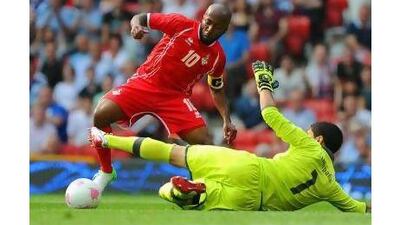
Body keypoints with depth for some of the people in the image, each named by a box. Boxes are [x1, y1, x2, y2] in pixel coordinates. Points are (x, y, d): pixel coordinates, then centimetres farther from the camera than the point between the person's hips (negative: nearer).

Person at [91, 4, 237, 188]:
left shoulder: (217, 57, 1)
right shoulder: (181, 25, -9)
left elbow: (217, 89, 17)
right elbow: (142, 19, -2)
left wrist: (226, 120, 5)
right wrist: (136, 25, -26)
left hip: (175, 97, 2)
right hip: (144, 83, -2)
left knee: (204, 142, -16)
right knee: (101, 115, -22)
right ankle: (106, 172, -1)